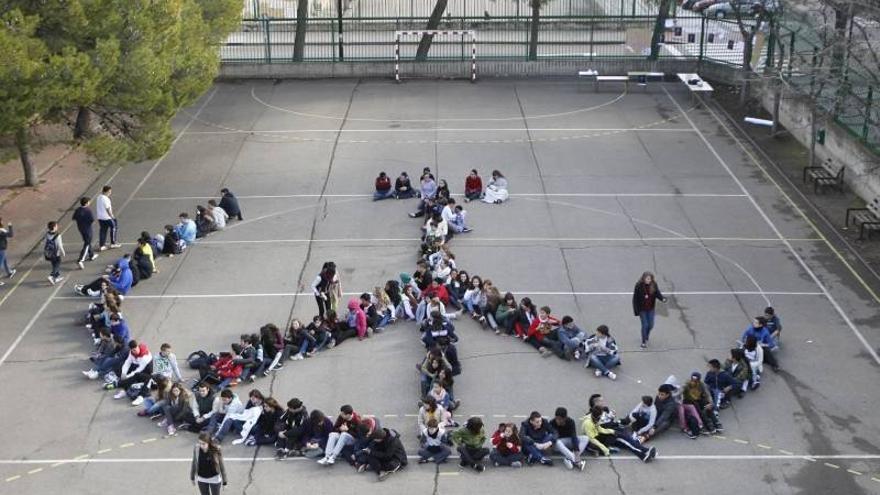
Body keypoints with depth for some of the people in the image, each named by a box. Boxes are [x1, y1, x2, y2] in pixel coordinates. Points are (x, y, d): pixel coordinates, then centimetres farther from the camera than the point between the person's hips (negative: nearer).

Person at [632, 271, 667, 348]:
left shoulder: (654, 285, -9)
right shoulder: (638, 286, -18)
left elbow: (658, 293, -12)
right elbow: (635, 299, -13)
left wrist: (663, 298, -35)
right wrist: (636, 311, -13)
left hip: (651, 309, 3)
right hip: (642, 309, -3)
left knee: (651, 325, 10)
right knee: (645, 325, 0)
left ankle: (646, 336, 42)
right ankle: (644, 341, 20)